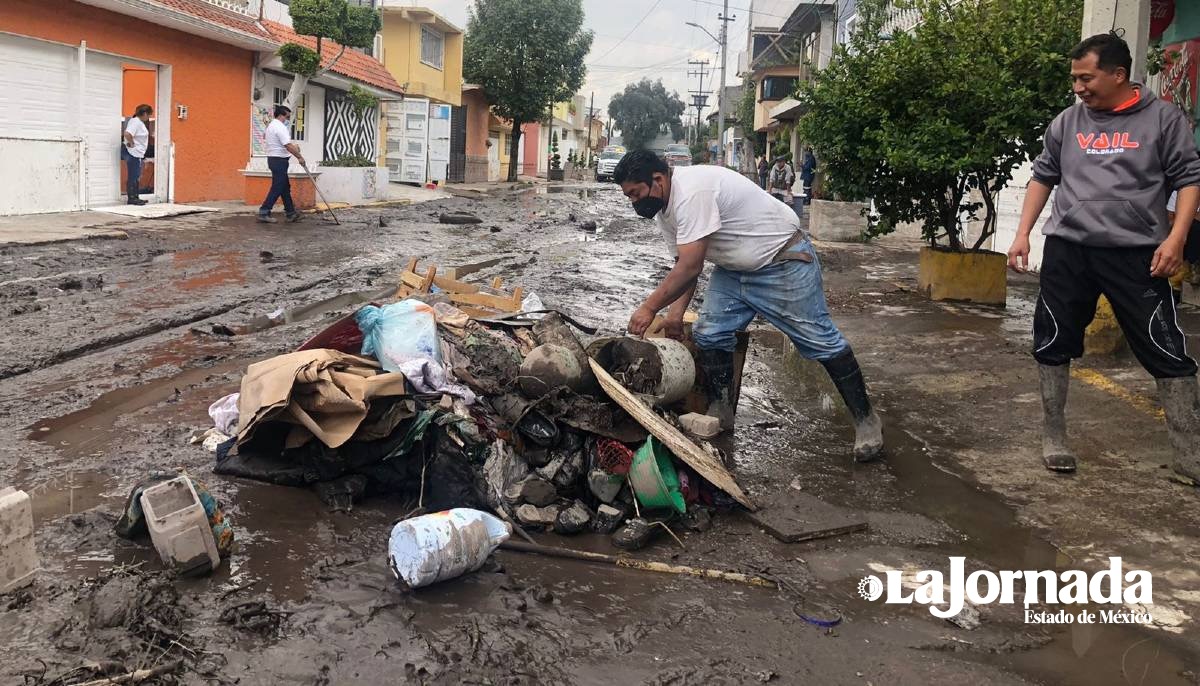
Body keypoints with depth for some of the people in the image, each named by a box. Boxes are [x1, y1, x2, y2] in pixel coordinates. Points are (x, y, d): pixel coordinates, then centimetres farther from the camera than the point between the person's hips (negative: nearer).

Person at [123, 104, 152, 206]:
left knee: (136, 177, 15)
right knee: (132, 176, -4)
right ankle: (131, 198, 1)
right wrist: (131, 143, -17)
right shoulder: (135, 122, -16)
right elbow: (127, 134, -32)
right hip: (133, 154, -10)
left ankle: (135, 197, 21)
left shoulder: (139, 122, 14)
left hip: (138, 154, 10)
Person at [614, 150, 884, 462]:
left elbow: (690, 267, -32)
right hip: (734, 269, 9)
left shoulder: (692, 191, -30)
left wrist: (649, 308, -25)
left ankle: (866, 419, 9)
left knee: (820, 340, -3)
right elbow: (683, 264, 7)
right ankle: (720, 413, 14)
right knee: (709, 334, -1)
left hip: (783, 261, -9)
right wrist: (676, 310, -6)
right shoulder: (664, 206, 3)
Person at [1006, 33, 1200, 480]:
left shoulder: (1162, 118, 1)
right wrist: (1022, 234, 10)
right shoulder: (1067, 122, 9)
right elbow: (1043, 177, 17)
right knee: (1054, 345, 5)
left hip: (1136, 253, -3)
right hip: (1067, 249, 3)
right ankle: (1054, 438, 19)